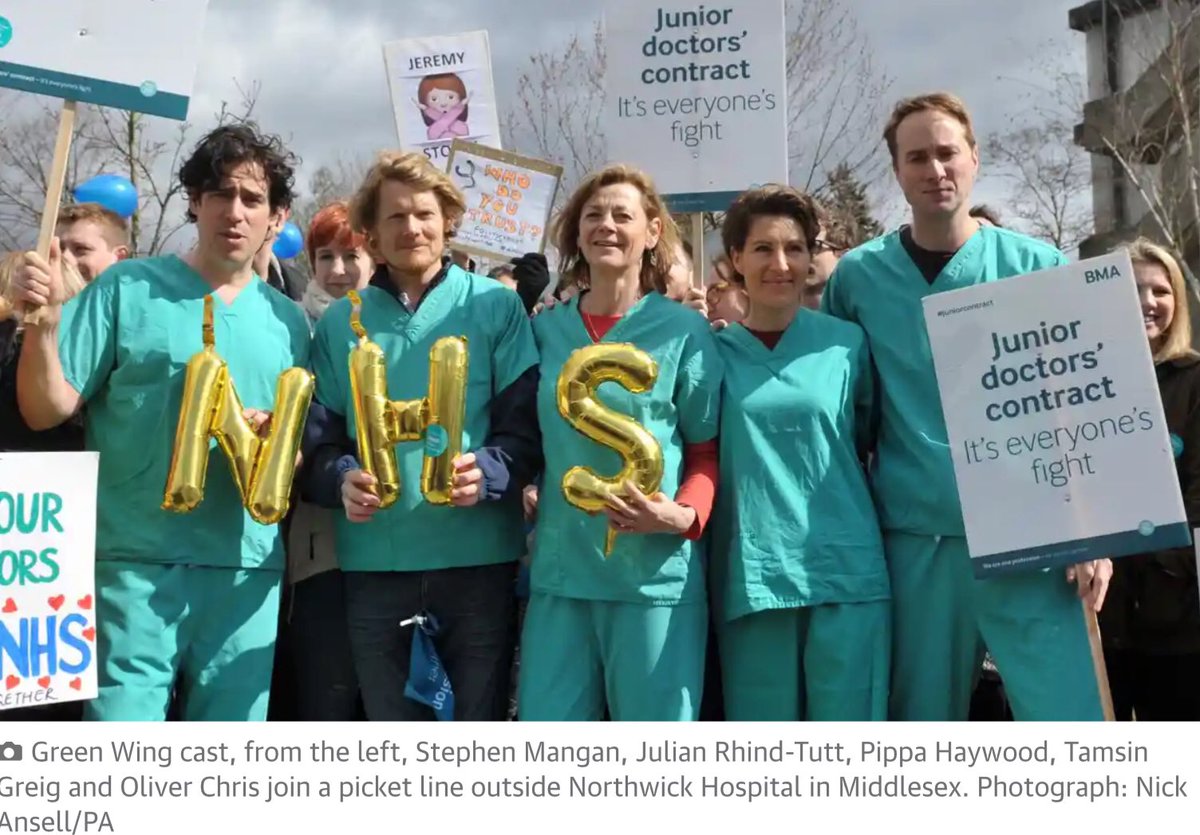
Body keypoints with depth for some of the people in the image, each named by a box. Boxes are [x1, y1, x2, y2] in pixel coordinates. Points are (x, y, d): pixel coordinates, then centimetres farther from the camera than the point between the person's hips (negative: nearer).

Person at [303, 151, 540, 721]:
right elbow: (317, 439, 9)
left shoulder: (495, 306, 2)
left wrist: (488, 472, -21)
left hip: (479, 557, -2)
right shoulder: (341, 322, 10)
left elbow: (528, 428, 0)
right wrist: (341, 480, -13)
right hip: (375, 565, 2)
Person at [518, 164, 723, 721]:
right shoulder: (545, 328, 11)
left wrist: (684, 515, -15)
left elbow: (709, 448, 1)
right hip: (558, 569, 4)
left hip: (657, 571, -3)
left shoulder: (684, 330, -1)